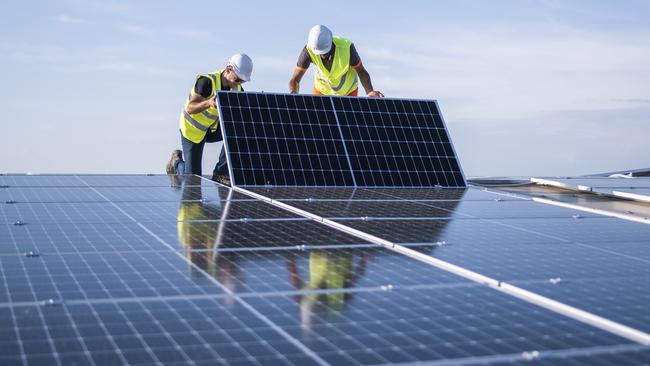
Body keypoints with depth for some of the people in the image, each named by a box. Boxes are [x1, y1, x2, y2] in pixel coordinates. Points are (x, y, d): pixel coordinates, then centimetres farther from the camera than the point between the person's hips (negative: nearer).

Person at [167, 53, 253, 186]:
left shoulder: (237, 89, -9)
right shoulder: (207, 81, -29)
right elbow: (189, 108, -31)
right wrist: (208, 103, -51)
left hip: (213, 129, 6)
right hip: (193, 129, -5)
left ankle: (221, 174, -12)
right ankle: (176, 162, 30)